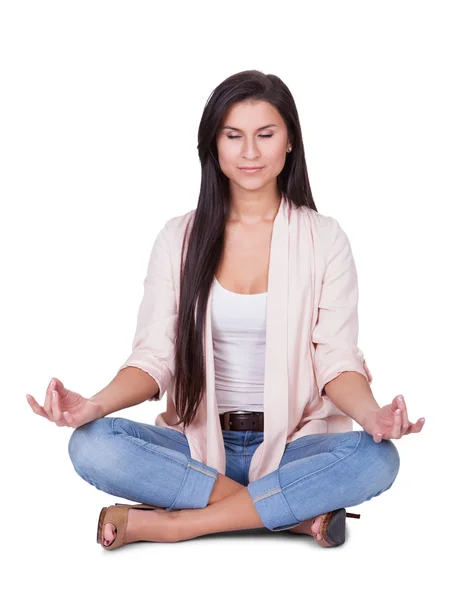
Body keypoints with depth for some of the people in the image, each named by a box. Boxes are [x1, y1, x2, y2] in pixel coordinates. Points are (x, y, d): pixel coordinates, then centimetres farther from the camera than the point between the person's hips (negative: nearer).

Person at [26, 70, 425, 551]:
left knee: (376, 459, -31)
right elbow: (153, 357, -1)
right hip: (197, 443, 1)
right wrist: (96, 404, -22)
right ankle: (297, 513, -20)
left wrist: (371, 413, -27)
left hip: (292, 445, -1)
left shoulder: (322, 238, 1)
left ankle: (169, 524, -22)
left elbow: (337, 360, -4)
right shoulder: (179, 238, 4)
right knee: (91, 446, -26)